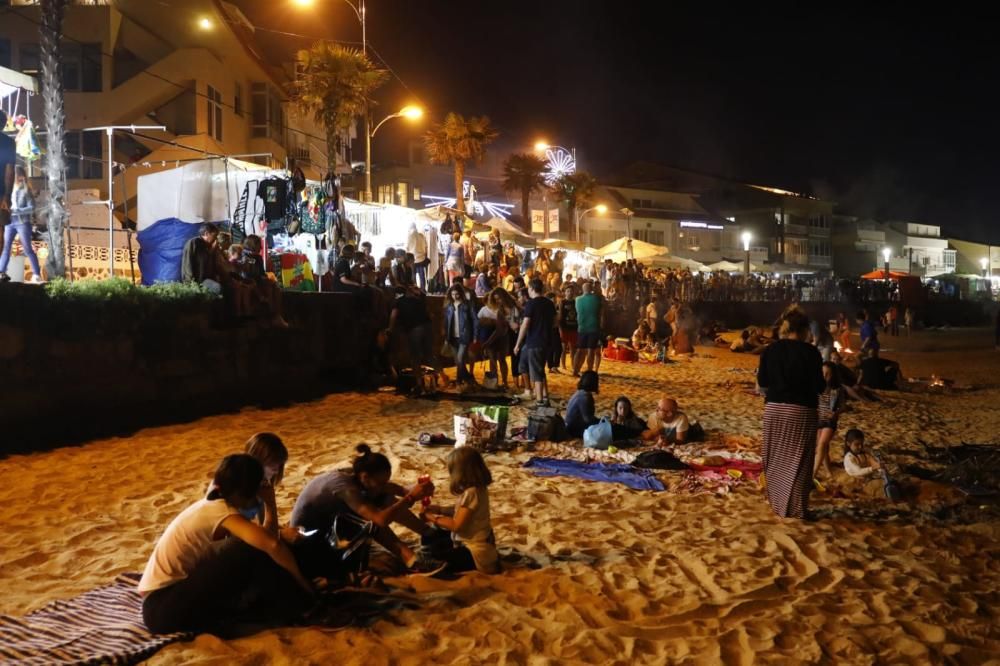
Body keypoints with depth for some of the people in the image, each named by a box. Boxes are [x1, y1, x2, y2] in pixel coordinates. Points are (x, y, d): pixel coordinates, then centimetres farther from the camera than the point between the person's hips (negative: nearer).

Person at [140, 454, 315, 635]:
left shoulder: (212, 505, 9)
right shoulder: (220, 510, -18)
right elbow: (272, 545, -29)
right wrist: (302, 582, -17)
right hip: (162, 608, -9)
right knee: (250, 551, -20)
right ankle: (291, 606, -4)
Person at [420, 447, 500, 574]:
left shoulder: (471, 493, -28)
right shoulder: (478, 488, 1)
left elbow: (457, 525, -24)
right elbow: (461, 512, 14)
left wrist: (432, 518, -12)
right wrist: (439, 510, 6)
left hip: (476, 551, -10)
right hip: (477, 543, 10)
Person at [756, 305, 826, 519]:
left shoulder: (771, 349, 0)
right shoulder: (810, 352, -10)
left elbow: (762, 382, 5)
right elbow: (819, 387, -8)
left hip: (774, 409, 4)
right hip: (801, 411, -3)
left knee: (776, 458, 17)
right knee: (798, 460, 4)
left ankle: (776, 501, 27)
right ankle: (795, 508, 6)